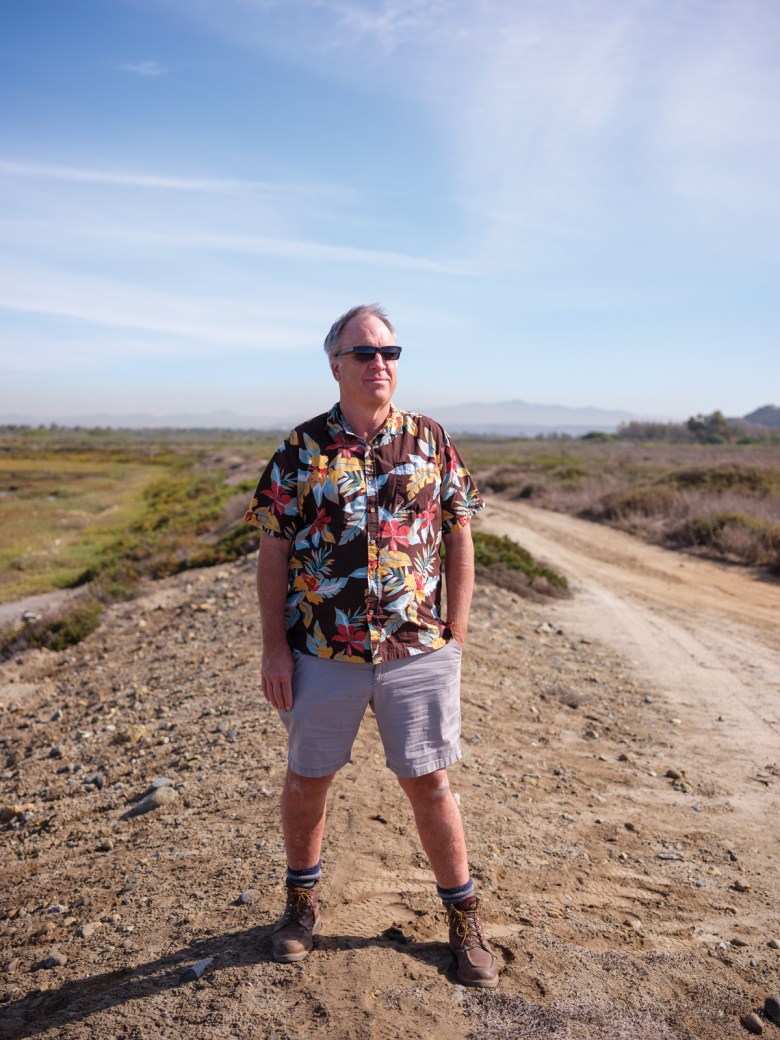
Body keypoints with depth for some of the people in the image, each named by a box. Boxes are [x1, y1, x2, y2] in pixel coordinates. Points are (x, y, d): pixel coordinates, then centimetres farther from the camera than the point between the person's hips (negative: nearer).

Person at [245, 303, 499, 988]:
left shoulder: (432, 442, 2)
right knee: (308, 779, 15)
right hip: (321, 654, 0)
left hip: (417, 651, 0)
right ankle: (303, 899, 41)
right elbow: (274, 553, 0)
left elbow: (459, 543, 4)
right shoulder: (300, 449, -1)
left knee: (428, 781, 10)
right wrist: (274, 648, -3)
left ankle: (464, 916, 31)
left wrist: (455, 638, 0)